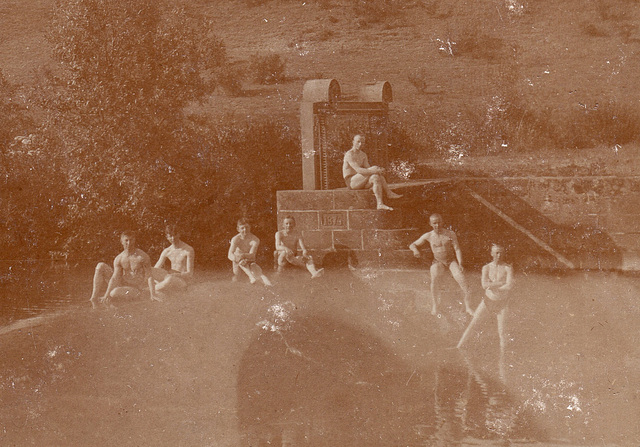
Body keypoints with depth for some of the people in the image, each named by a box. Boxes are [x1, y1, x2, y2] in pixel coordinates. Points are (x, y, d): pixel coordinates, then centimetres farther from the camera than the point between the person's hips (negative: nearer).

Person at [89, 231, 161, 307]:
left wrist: (153, 295, -25)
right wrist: (107, 294, -24)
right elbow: (115, 277, -10)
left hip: (135, 290, -5)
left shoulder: (142, 257, -13)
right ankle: (94, 297, -11)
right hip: (122, 285, 5)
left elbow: (149, 277, -15)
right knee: (101, 266, -6)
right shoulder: (118, 259, -1)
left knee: (114, 293, -36)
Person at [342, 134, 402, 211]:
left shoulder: (363, 155, 14)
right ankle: (389, 193, -24)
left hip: (361, 182, 8)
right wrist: (375, 171, -31)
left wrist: (379, 171, -19)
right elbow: (358, 170, -26)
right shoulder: (349, 154, -14)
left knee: (376, 177, -22)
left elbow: (367, 169, 3)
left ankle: (380, 204, -33)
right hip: (351, 181, -8)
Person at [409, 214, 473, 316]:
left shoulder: (450, 234, -9)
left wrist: (460, 264, -22)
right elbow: (412, 245, 1)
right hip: (438, 261, 0)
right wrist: (415, 250, -24)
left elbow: (457, 249, -9)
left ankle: (468, 306, -10)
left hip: (451, 260, 0)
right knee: (434, 278, -29)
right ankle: (434, 306, -21)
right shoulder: (428, 236, -5)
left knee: (461, 279, -20)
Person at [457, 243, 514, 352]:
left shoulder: (508, 268, -8)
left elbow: (509, 286, -23)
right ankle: (458, 347, 8)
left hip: (501, 304, -2)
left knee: (501, 332, -3)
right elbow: (484, 285, -18)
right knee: (472, 325, 1)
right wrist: (501, 283, -21)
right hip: (488, 302, 2)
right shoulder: (486, 268, -2)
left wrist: (492, 285, -15)